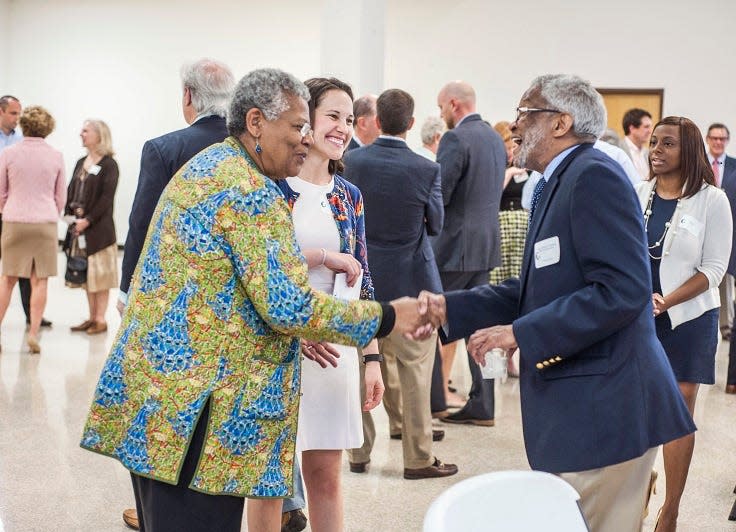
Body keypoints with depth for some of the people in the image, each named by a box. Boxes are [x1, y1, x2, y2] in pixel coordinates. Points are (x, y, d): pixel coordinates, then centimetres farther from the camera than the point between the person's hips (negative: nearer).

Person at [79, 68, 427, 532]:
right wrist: (386, 318, -10)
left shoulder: (207, 165, 16)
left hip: (151, 382, 11)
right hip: (192, 403, -11)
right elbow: (288, 306, -20)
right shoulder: (249, 191, -15)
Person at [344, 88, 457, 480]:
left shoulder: (351, 162, -7)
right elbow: (435, 223, 1)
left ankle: (359, 453, 22)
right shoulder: (427, 170, -13)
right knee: (414, 368, 6)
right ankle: (418, 458, 12)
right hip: (410, 279, -3)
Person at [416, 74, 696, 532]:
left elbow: (623, 290, -23)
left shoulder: (594, 176, -14)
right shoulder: (556, 184, 16)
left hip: (602, 407, -10)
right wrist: (449, 308, 8)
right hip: (572, 406, 10)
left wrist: (520, 333, -20)